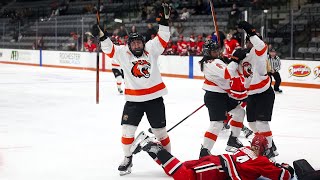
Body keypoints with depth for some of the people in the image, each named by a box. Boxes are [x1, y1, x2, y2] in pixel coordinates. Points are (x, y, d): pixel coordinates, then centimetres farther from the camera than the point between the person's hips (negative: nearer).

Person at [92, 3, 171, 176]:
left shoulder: (151, 49, -1)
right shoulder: (123, 53, -1)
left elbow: (163, 37, -5)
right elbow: (109, 48, -8)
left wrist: (164, 20, -17)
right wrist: (101, 36, -24)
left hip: (154, 97, 0)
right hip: (133, 99, 0)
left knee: (160, 131, 9)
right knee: (127, 129, -5)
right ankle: (127, 159, 13)